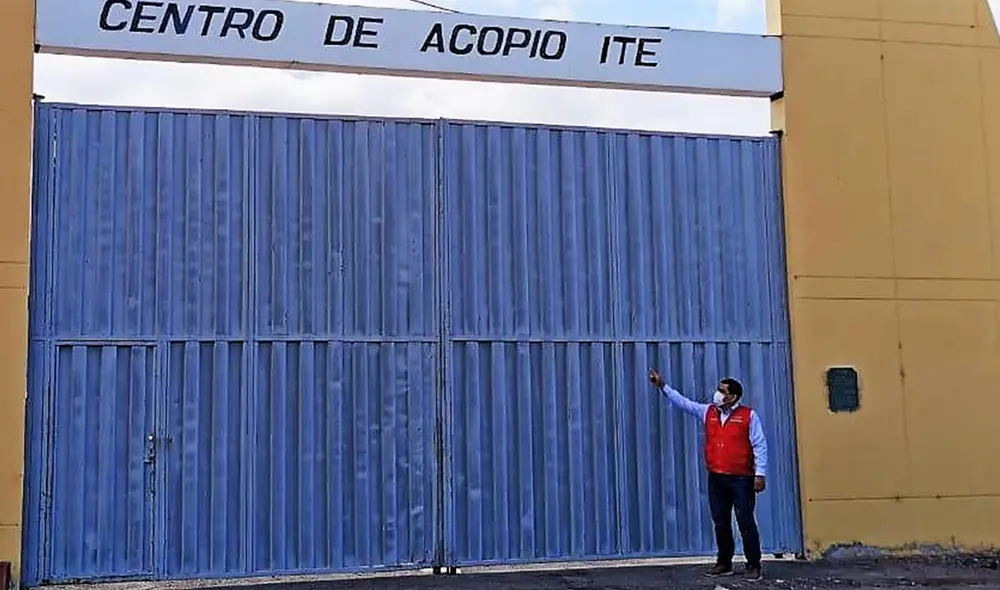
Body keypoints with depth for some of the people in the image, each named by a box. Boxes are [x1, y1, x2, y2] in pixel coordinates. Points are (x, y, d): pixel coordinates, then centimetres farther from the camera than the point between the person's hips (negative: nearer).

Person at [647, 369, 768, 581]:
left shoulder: (748, 416, -6)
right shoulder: (707, 412, 9)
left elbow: (760, 446, -7)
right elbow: (683, 402, 12)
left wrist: (760, 474, -12)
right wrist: (663, 386, 6)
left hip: (741, 479, -5)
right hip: (716, 478, 5)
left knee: (746, 522, -2)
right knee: (721, 523, 10)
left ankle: (753, 566, 5)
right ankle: (724, 563, 20)